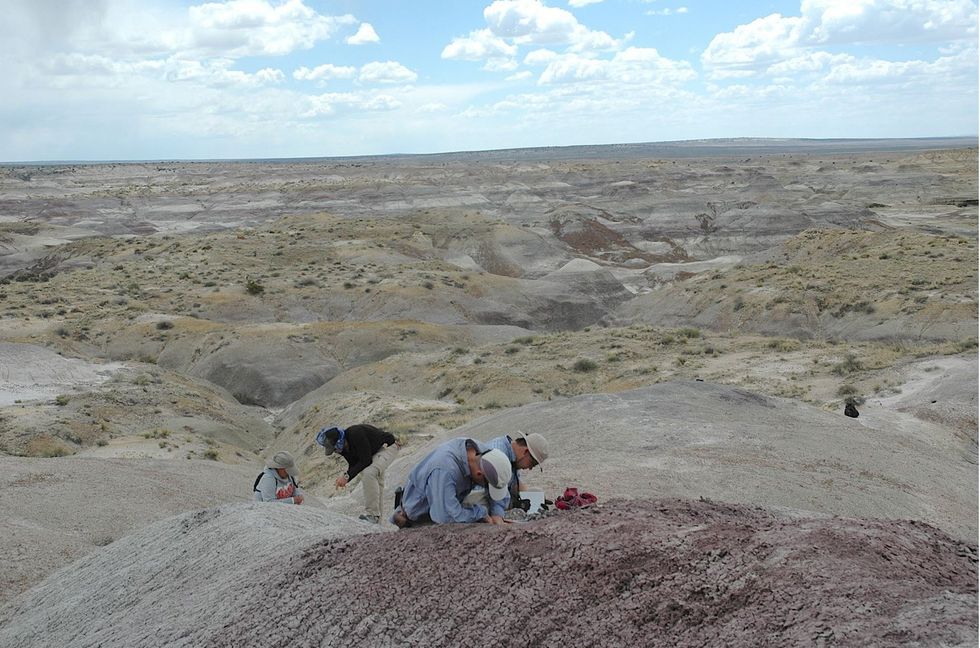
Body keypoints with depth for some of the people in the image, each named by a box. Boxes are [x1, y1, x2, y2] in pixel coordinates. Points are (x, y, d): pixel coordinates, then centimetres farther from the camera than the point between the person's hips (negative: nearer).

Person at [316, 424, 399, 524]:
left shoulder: (356, 434, -34)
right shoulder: (343, 446, -6)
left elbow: (365, 461, -31)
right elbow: (353, 464, 3)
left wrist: (347, 476, -30)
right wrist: (345, 478, -15)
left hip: (388, 447, -10)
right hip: (374, 451, 10)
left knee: (369, 473, -27)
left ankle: (372, 515, -22)